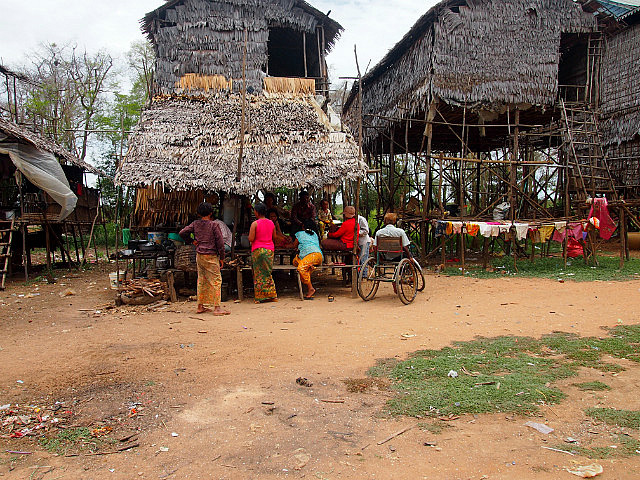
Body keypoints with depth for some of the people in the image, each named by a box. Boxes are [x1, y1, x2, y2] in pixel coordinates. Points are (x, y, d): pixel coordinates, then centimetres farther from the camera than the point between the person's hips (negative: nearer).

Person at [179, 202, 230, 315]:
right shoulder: (213, 225, -8)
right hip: (211, 255, -6)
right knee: (216, 280, -4)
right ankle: (217, 307, -9)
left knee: (202, 280, 13)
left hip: (199, 255, 6)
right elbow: (220, 242, -8)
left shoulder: (195, 224, 5)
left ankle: (200, 306, 18)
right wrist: (222, 257, -1)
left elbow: (182, 233, 4)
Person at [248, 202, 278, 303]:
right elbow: (274, 237, 11)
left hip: (258, 250, -4)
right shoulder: (271, 223, 4)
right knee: (268, 273, 13)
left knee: (259, 273, 2)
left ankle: (261, 297, 3)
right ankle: (272, 295, 12)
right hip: (270, 249, 5)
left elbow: (251, 239, -14)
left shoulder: (255, 224, -11)